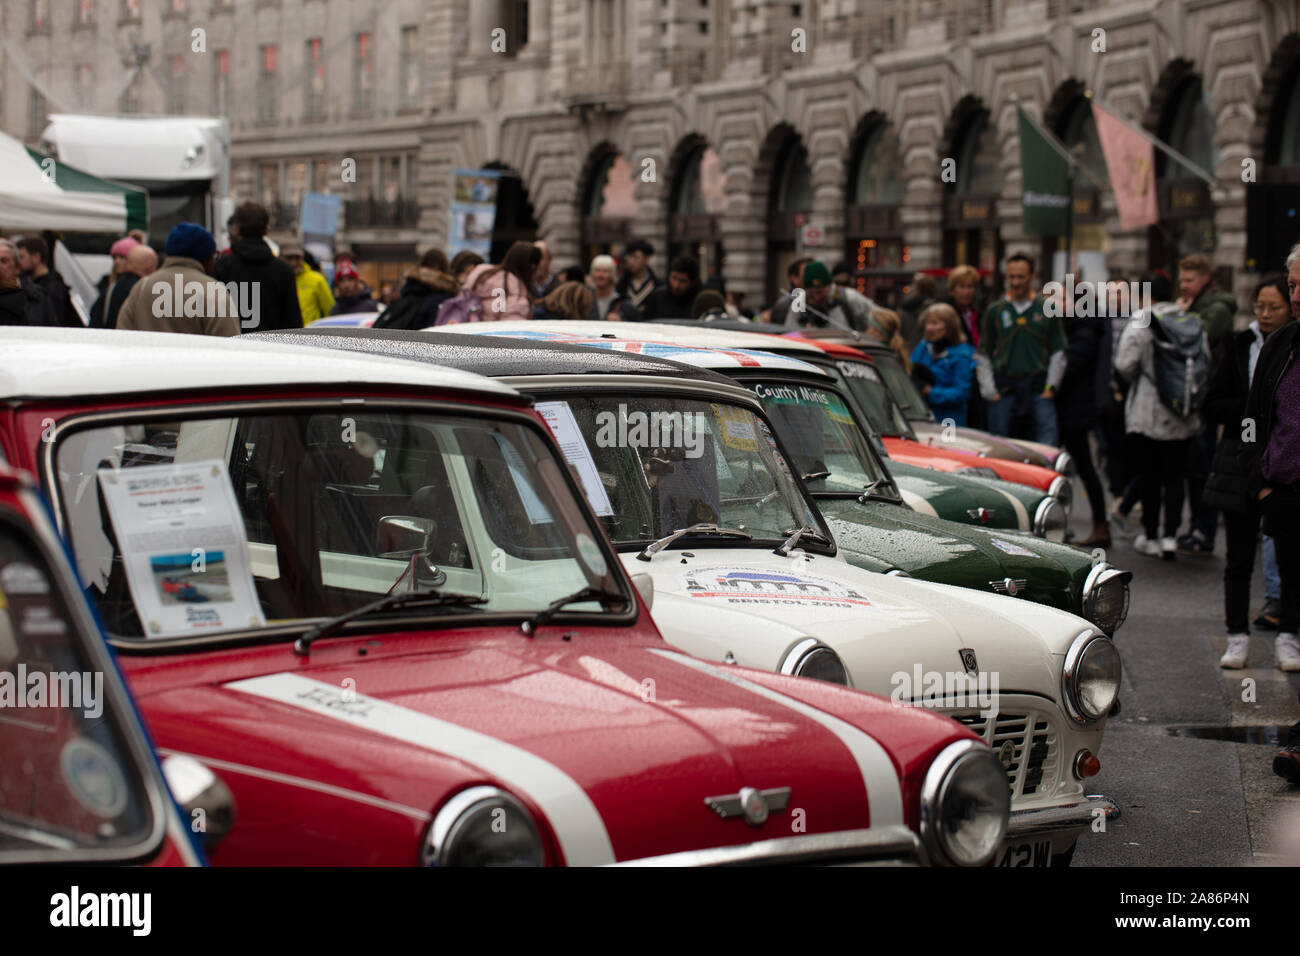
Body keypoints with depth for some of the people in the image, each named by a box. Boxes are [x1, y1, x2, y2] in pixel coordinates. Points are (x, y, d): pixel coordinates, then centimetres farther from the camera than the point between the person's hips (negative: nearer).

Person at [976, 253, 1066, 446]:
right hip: (1004, 392, 1)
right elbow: (982, 356, 11)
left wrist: (1051, 387, -1)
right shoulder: (994, 312, 11)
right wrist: (989, 391, 1)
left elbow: (1059, 353, 9)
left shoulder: (1047, 311, 9)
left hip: (1039, 391, -1)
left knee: (1048, 444, -13)